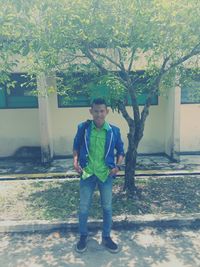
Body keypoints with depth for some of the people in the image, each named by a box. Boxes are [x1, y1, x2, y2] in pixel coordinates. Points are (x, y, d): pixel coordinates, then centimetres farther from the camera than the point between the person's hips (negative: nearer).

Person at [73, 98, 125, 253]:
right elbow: (76, 147, 7)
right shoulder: (83, 128, -6)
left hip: (106, 174, 0)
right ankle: (83, 237, 35)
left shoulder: (114, 131, -6)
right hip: (87, 173, 0)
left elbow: (120, 151, 5)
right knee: (84, 208, 12)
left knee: (107, 207, 13)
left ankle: (106, 238, 34)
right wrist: (75, 161, -9)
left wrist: (118, 166, -10)